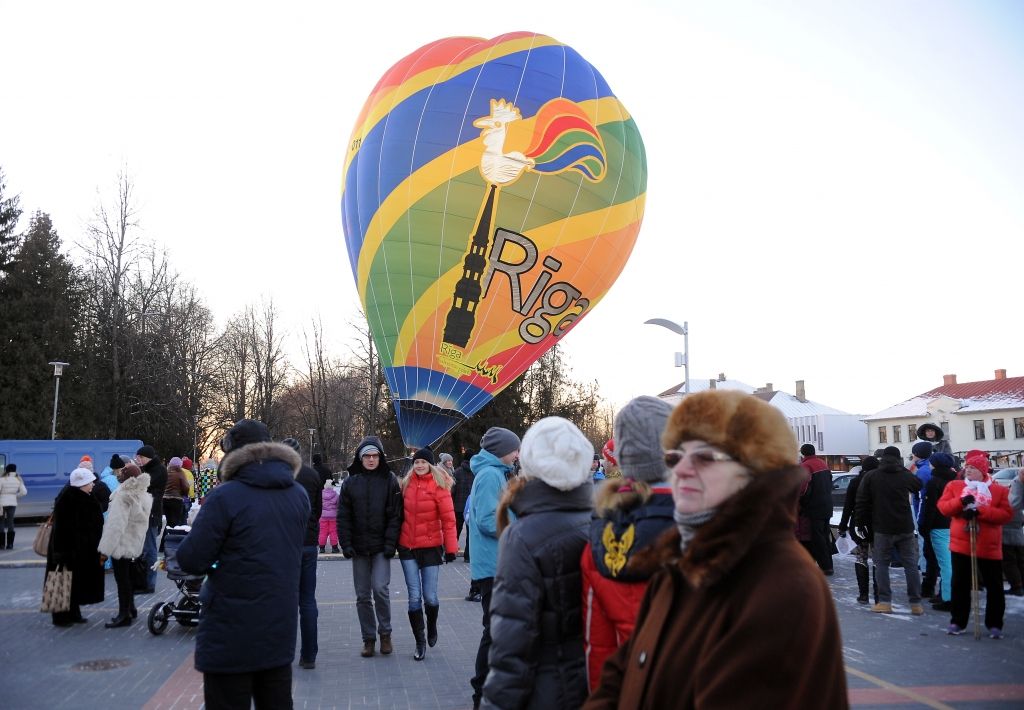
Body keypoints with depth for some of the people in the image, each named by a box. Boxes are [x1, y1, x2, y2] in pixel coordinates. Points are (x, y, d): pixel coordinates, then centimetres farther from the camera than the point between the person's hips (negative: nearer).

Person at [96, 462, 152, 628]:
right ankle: (130, 608, 27)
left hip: (121, 544, -8)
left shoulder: (123, 496, -20)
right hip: (134, 544, 8)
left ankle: (124, 614, 3)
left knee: (121, 578, -2)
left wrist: (105, 549, -19)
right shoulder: (142, 495, 6)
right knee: (127, 577, 19)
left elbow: (116, 524, -23)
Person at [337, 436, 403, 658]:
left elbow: (395, 515, -3)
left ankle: (385, 632, 9)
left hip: (381, 547, -2)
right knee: (362, 595, 7)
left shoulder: (389, 481, -1)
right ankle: (368, 639, 20)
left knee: (380, 588, -13)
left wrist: (390, 544, -11)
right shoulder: (351, 482, 5)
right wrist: (346, 544, -5)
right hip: (359, 548, 3)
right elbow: (343, 516, 4)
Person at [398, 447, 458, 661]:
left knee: (430, 597, 2)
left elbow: (448, 519, -9)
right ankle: (420, 641, 16)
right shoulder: (407, 483, 5)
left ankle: (432, 627, 33)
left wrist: (451, 548, -11)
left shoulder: (439, 485, -8)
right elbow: (402, 513, 13)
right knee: (414, 597, 2)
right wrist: (396, 540, 11)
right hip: (407, 547, 3)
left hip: (430, 546, -3)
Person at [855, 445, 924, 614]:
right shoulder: (906, 476, 1)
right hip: (905, 529, 1)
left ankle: (884, 602, 0)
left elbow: (862, 503, -1)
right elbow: (919, 486, 23)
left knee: (882, 564, 6)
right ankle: (916, 603, 8)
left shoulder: (870, 477, -1)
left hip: (882, 529, -1)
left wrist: (861, 523, 6)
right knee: (911, 564, 8)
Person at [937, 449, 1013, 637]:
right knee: (960, 584, 8)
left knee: (994, 586, 6)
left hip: (989, 547, -1)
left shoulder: (999, 490, -1)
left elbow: (1006, 514, -11)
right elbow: (943, 507, -2)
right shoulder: (954, 486, 4)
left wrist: (981, 511, -22)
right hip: (961, 544, 1)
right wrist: (960, 501, -20)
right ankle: (957, 622, 18)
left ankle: (995, 625, 19)